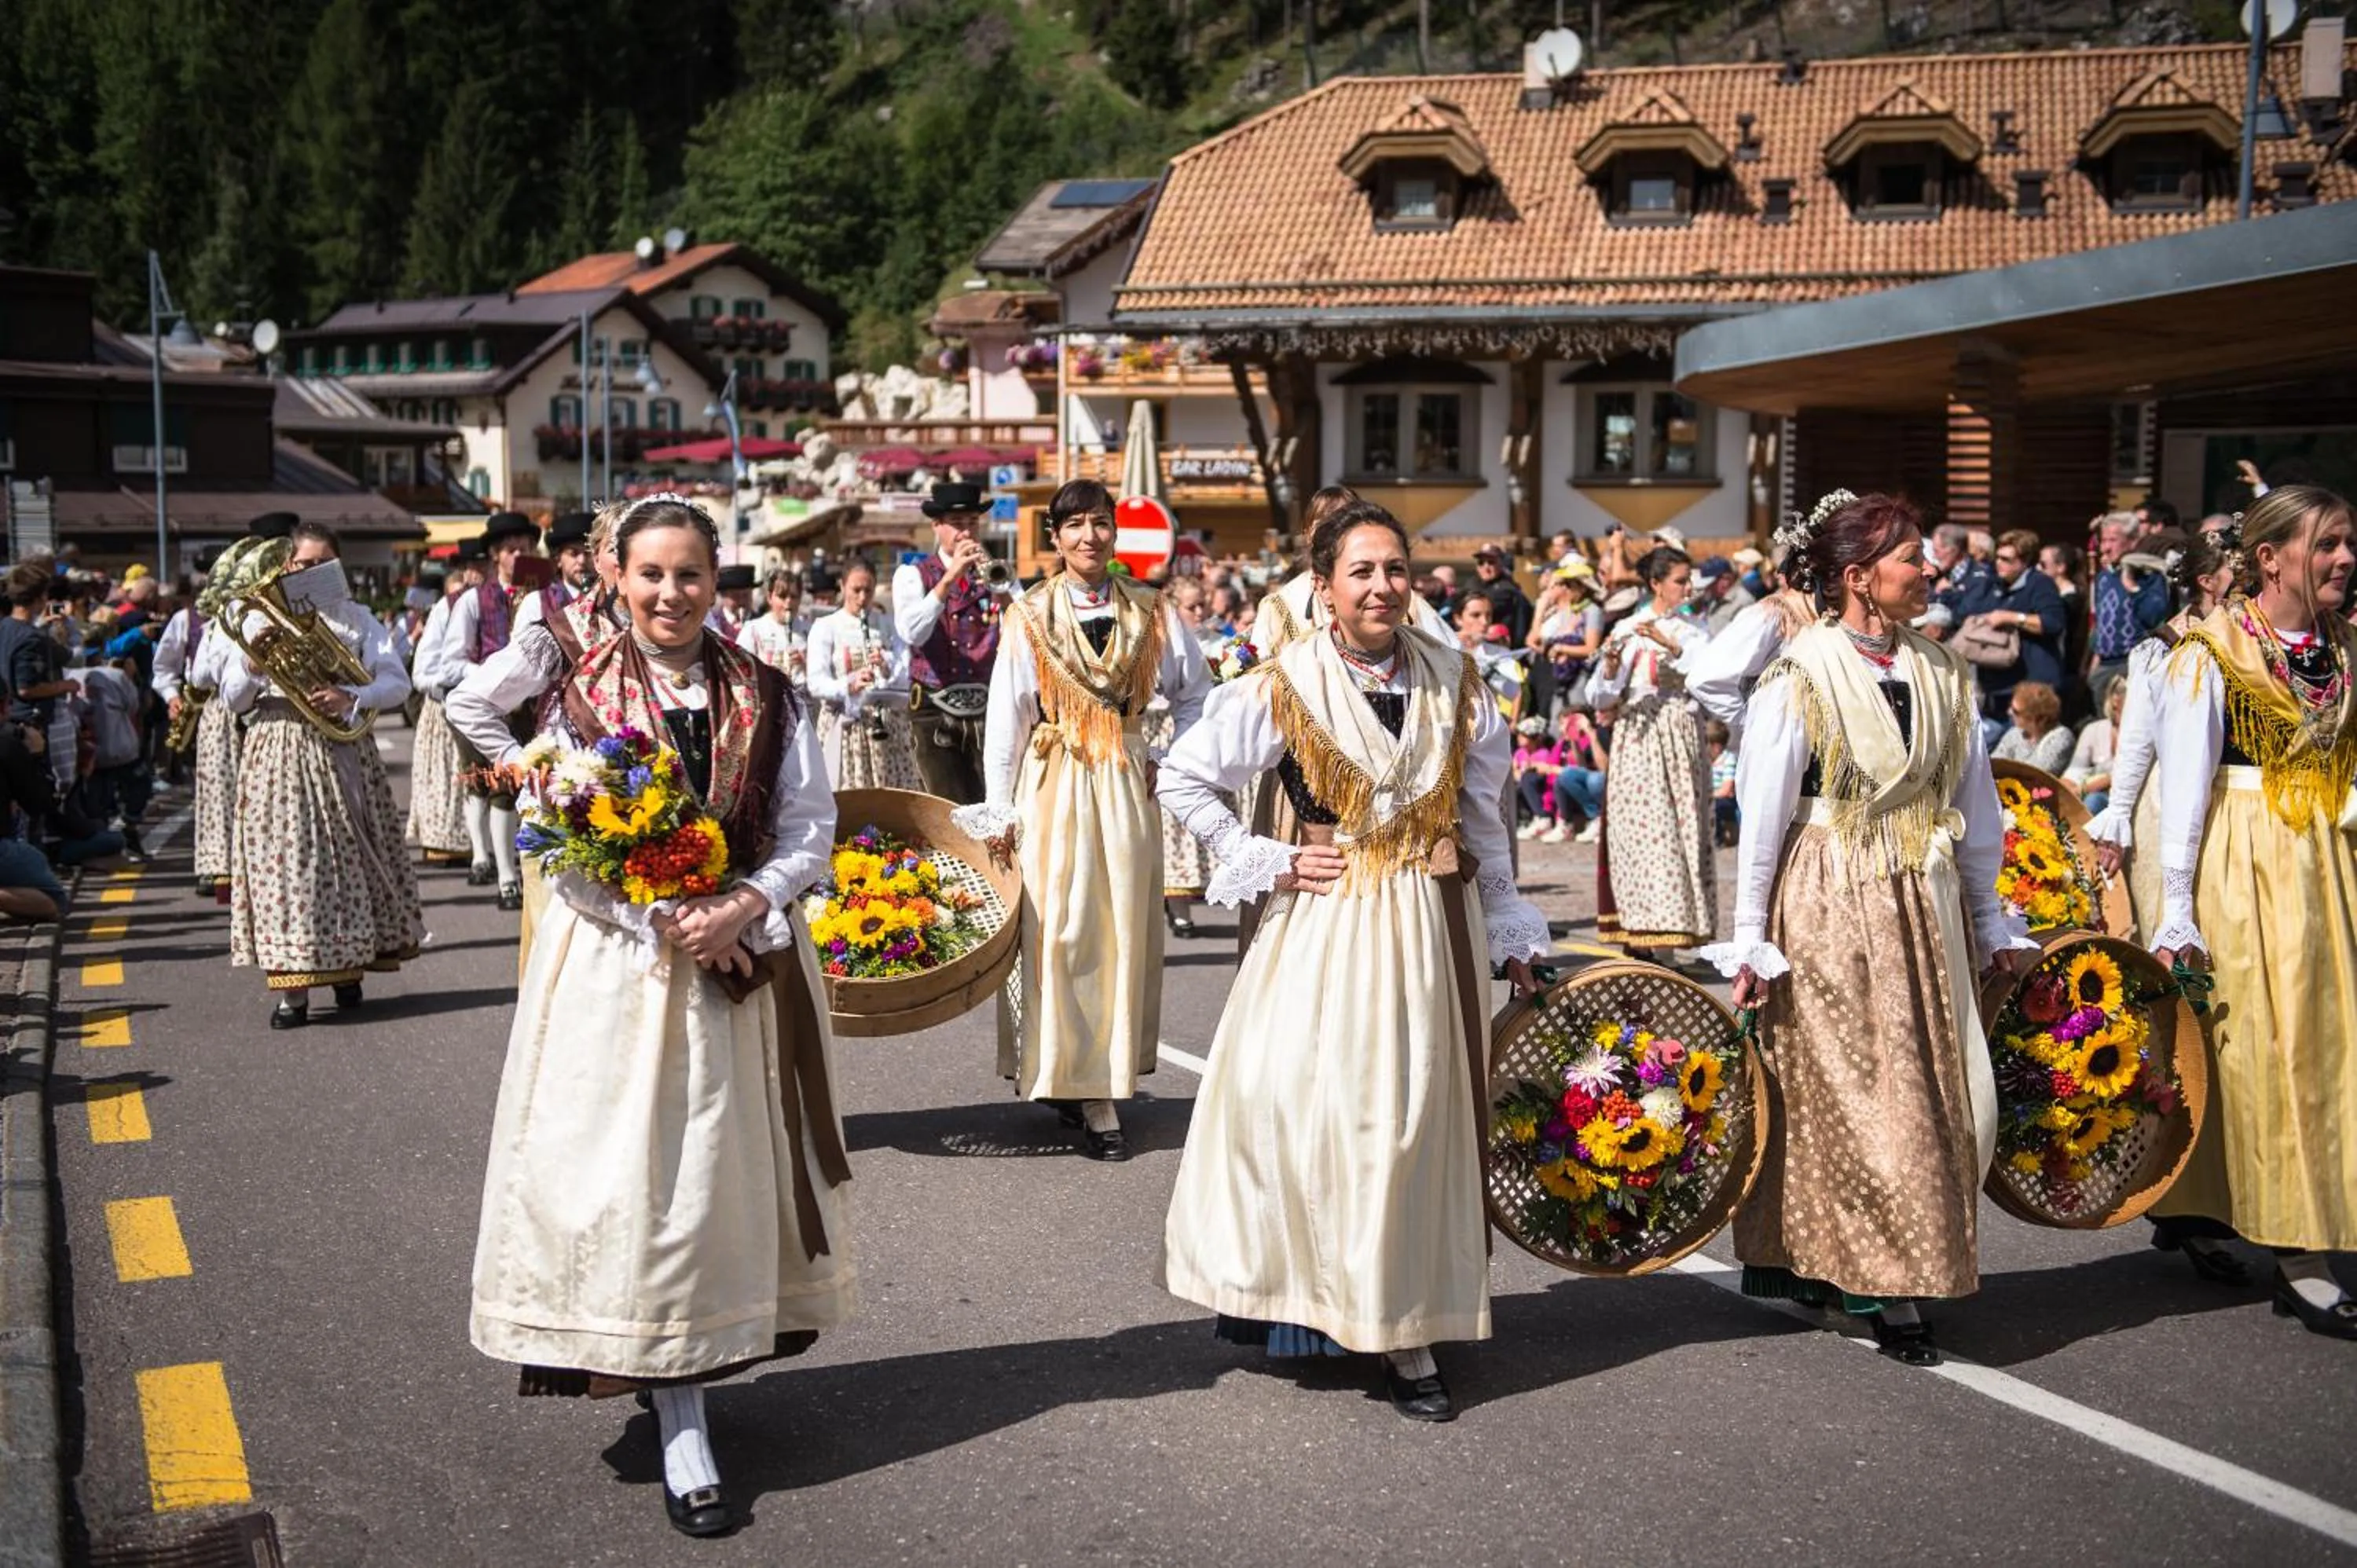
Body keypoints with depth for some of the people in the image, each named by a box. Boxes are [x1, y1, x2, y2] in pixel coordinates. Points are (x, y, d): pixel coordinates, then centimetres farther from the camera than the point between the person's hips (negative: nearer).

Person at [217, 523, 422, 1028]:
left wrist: (351, 697, -18)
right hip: (280, 754, -1)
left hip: (344, 752, 1)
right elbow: (233, 701, 5)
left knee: (349, 854, 3)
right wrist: (252, 665, -15)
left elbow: (397, 683, -1)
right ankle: (293, 988, -6)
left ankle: (347, 967, 20)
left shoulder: (356, 618, 9)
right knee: (288, 856, -7)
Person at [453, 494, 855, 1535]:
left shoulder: (764, 697, 4)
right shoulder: (578, 691, -1)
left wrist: (742, 907, -15)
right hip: (615, 962, -2)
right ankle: (682, 1432, -1)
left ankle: (690, 1368, 26)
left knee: (723, 1172, 8)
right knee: (637, 1181, -4)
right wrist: (668, 923, -16)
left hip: (740, 957, 3)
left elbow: (811, 826, 2)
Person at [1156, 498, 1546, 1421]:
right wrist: (1266, 862, -4)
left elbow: (1482, 815, 13)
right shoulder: (1285, 688, -5)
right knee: (1320, 1113, -8)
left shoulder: (1453, 682, 6)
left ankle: (1400, 1326, 20)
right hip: (1330, 923, -3)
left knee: (1420, 1119, 7)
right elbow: (1183, 777, 2)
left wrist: (1509, 935, 14)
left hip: (1435, 924, 3)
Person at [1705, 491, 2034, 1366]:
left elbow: (1975, 806, 13)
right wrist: (1750, 942, -7)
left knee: (1947, 1091, 6)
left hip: (1924, 909, 6)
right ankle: (1879, 1285, 12)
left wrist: (1990, 919, 12)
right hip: (1830, 907, -6)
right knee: (1845, 1093, 0)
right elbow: (1762, 817, -7)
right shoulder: (1800, 677, -9)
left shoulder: (1940, 673, 7)